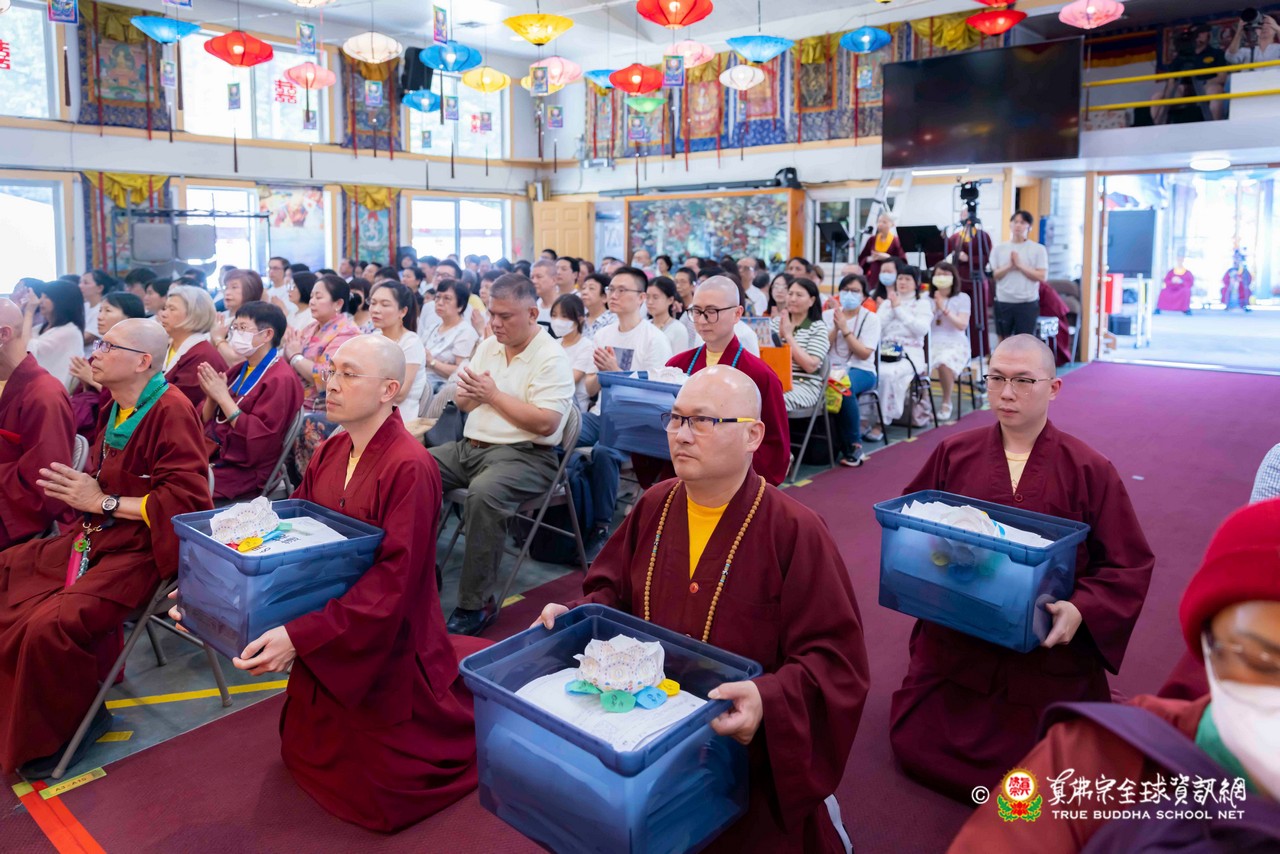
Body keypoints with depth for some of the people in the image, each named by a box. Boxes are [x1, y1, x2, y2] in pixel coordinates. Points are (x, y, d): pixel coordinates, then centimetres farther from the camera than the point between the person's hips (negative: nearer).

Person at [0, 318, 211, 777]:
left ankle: (70, 725, 4)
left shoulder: (171, 411, -19)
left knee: (50, 625, -25)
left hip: (141, 550, -10)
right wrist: (79, 489, 2)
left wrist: (103, 502, -17)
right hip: (97, 534, 10)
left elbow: (188, 499, -25)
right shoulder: (116, 409, 9)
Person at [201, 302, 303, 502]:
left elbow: (259, 438, -21)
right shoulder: (238, 370, 13)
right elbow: (206, 423, 15)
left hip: (244, 471, -8)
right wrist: (211, 397, -7)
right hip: (209, 455, 8)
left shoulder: (281, 380, -12)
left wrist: (223, 396, -19)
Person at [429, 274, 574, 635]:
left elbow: (545, 423, -19)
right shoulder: (487, 346, 15)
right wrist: (468, 395, -7)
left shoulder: (551, 358, -9)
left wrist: (493, 394, -13)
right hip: (470, 446, 8)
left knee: (483, 494, -36)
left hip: (524, 454, -8)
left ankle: (476, 604, -23)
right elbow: (463, 401, 18)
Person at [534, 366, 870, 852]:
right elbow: (615, 592, 10)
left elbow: (834, 659, -19)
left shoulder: (794, 531, -18)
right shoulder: (654, 507, -2)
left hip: (744, 751, -4)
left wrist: (770, 701, -35)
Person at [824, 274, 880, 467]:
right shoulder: (828, 315, 11)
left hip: (861, 370, -3)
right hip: (832, 368, 3)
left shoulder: (871, 318, 3)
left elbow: (864, 354, -8)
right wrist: (835, 329, -10)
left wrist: (845, 329, -14)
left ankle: (854, 444, -21)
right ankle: (836, 441, -17)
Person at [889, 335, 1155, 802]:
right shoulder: (953, 454, -3)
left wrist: (1082, 610, -22)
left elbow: (1129, 566, -6)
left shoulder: (1090, 470, -9)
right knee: (914, 747, 8)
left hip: (1048, 655, -2)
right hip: (954, 646, 2)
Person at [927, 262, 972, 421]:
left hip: (955, 344, -2)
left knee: (944, 363, -37)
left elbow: (962, 325, -4)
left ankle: (946, 402, -13)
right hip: (930, 343, 2)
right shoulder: (927, 298, 14)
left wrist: (944, 309, -12)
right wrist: (934, 308, -6)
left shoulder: (962, 298, 7)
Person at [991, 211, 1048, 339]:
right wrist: (1009, 265, -14)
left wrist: (1020, 265, -13)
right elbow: (995, 275, 2)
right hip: (1003, 301, 2)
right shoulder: (999, 248, 6)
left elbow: (1042, 277, -7)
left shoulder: (1038, 249, -1)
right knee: (1003, 339, 10)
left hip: (1028, 302, -2)